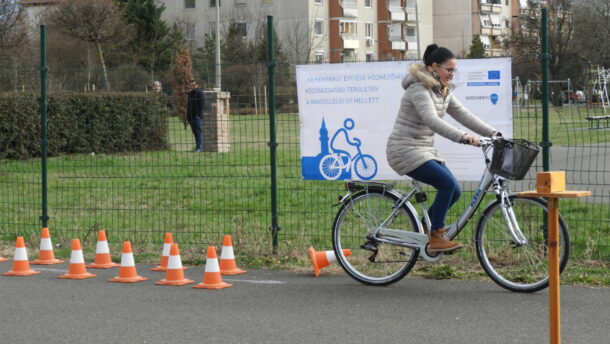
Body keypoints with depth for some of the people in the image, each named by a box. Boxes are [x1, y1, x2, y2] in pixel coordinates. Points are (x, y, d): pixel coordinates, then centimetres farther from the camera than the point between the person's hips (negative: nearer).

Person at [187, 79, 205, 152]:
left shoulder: (199, 92, -7)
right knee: (195, 132, 9)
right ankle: (199, 147, 14)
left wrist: (198, 114, -20)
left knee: (198, 132, -10)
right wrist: (188, 115, 16)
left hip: (197, 116, -8)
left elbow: (201, 104, -14)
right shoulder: (190, 93, 18)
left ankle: (199, 148, -12)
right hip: (191, 116, 8)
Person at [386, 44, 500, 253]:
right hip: (405, 150, -10)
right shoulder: (419, 88, -17)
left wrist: (493, 133, -3)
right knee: (447, 183, -23)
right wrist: (461, 137, -42)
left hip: (425, 149, 10)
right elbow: (432, 120, -32)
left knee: (454, 190, 1)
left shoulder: (443, 91, 12)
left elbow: (464, 115, 9)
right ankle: (436, 238, -15)